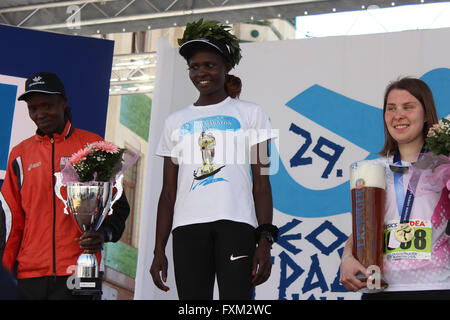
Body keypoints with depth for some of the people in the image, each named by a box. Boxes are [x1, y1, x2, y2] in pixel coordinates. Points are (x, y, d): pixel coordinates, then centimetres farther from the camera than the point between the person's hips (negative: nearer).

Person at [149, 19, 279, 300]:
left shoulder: (250, 114, 12)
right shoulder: (176, 122, 19)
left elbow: (261, 184, 6)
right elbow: (169, 192, 17)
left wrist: (265, 242, -5)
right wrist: (159, 250, 9)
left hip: (236, 223, -2)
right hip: (187, 225, 3)